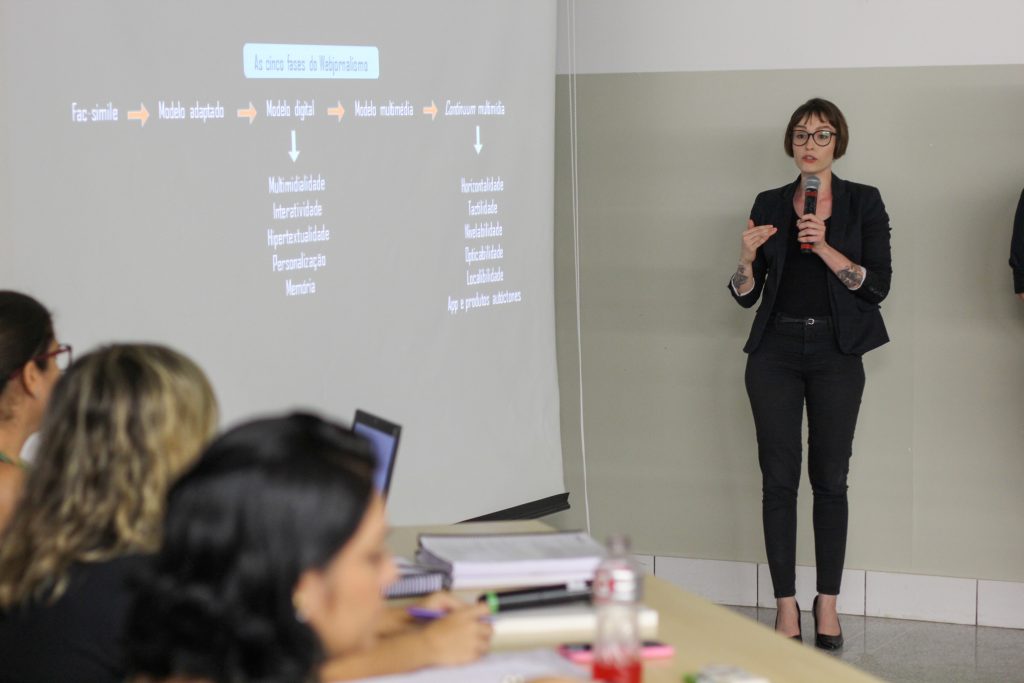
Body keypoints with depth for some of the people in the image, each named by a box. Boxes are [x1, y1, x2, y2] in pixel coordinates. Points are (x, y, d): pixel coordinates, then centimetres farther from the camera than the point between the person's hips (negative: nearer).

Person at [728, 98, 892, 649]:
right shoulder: (769, 205, 7)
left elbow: (877, 286, -7)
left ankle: (828, 602, 14)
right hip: (775, 351, 1)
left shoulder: (863, 202, 2)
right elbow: (746, 295, 7)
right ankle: (786, 605, 7)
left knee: (831, 479, 2)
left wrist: (825, 247, -19)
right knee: (778, 479, 0)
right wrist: (746, 259, -14)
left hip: (835, 352, -1)